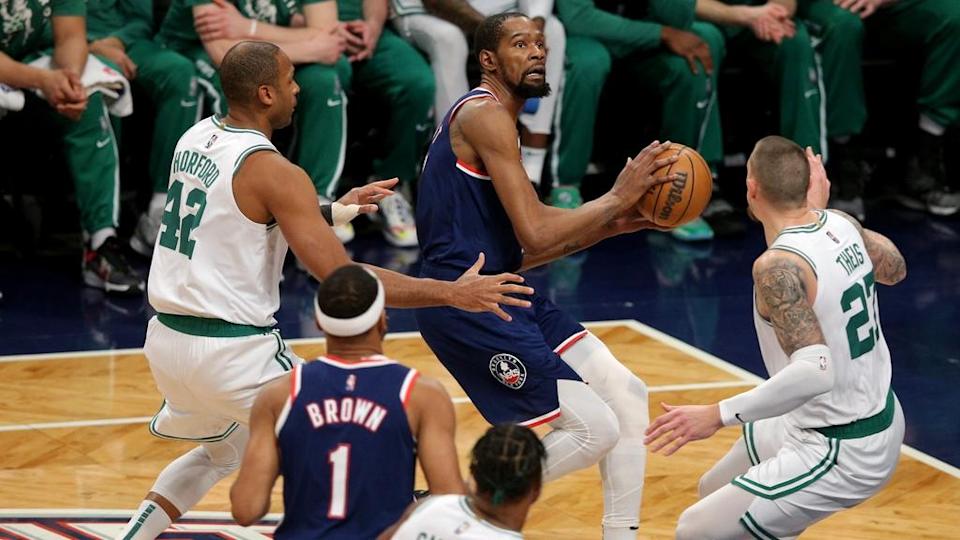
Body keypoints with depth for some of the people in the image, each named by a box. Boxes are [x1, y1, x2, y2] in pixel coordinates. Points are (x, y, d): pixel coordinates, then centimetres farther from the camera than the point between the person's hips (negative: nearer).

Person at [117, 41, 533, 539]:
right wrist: (453, 294, -16)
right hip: (233, 351, -8)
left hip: (166, 336, 8)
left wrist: (337, 210, 27)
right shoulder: (272, 171, -16)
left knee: (223, 450, 33)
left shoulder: (195, 139, 8)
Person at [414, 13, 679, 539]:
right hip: (467, 303, -10)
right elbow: (535, 234, -21)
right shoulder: (485, 116, -13)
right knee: (594, 429, -10)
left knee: (625, 394, 8)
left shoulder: (489, 119, 19)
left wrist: (611, 225, 13)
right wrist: (617, 198, -10)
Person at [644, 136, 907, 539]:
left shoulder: (778, 267, -27)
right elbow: (895, 268, 19)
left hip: (843, 453, -9)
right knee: (716, 491, 25)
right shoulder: (841, 225, -3)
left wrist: (719, 415, -34)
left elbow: (814, 371, -37)